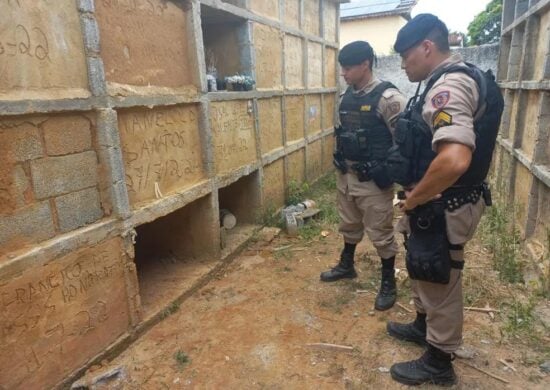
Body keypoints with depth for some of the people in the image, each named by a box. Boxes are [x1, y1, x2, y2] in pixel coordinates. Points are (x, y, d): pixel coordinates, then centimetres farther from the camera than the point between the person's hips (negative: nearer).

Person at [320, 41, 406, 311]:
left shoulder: (387, 98, -17)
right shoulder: (346, 97, 7)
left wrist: (388, 172, -16)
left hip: (372, 180, -7)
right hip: (345, 176, 7)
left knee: (381, 233, 6)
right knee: (349, 226, 23)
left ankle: (388, 283, 24)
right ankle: (346, 265, 43)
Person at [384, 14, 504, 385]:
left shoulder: (448, 86, -23)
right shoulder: (453, 80, 11)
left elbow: (454, 159, -39)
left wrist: (413, 198, -22)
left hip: (443, 209, -10)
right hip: (442, 203, 10)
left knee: (440, 284, 7)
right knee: (426, 274, 26)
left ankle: (439, 363, 29)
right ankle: (423, 326, 48)